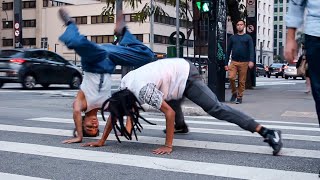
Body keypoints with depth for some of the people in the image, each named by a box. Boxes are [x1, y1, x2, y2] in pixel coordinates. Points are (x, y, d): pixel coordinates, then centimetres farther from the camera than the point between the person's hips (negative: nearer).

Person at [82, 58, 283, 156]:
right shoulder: (124, 86, -5)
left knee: (216, 108, -18)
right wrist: (101, 141, 1)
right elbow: (114, 109, 3)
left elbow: (169, 113, -29)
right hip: (178, 68, 9)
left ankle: (268, 133, -21)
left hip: (186, 76, -9)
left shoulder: (142, 91, -30)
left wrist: (168, 145, -26)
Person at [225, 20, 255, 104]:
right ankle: (234, 93, 6)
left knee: (242, 81, -2)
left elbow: (251, 50, -2)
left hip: (244, 62, -1)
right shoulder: (232, 37, 14)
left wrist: (251, 61, -19)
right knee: (231, 77, -16)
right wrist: (226, 63, 10)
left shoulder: (248, 38, 8)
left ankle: (239, 97, 9)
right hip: (234, 62, 1)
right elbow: (228, 51, 15)